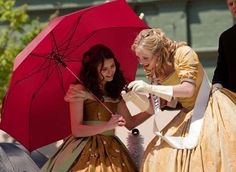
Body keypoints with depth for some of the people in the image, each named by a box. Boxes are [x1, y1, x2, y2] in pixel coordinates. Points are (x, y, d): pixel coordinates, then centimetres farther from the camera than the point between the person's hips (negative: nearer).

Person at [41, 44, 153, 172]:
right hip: (86, 151, -5)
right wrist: (107, 126, -20)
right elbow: (76, 130, -13)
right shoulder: (80, 91, -6)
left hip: (111, 150, 5)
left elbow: (129, 123, 14)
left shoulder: (115, 92, 11)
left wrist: (149, 111, 0)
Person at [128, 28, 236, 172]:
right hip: (188, 115, 6)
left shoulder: (183, 53, -19)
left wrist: (149, 88, -34)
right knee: (158, 156, -4)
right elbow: (155, 108, 3)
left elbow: (188, 89, -30)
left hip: (209, 110, -6)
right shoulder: (154, 71, -1)